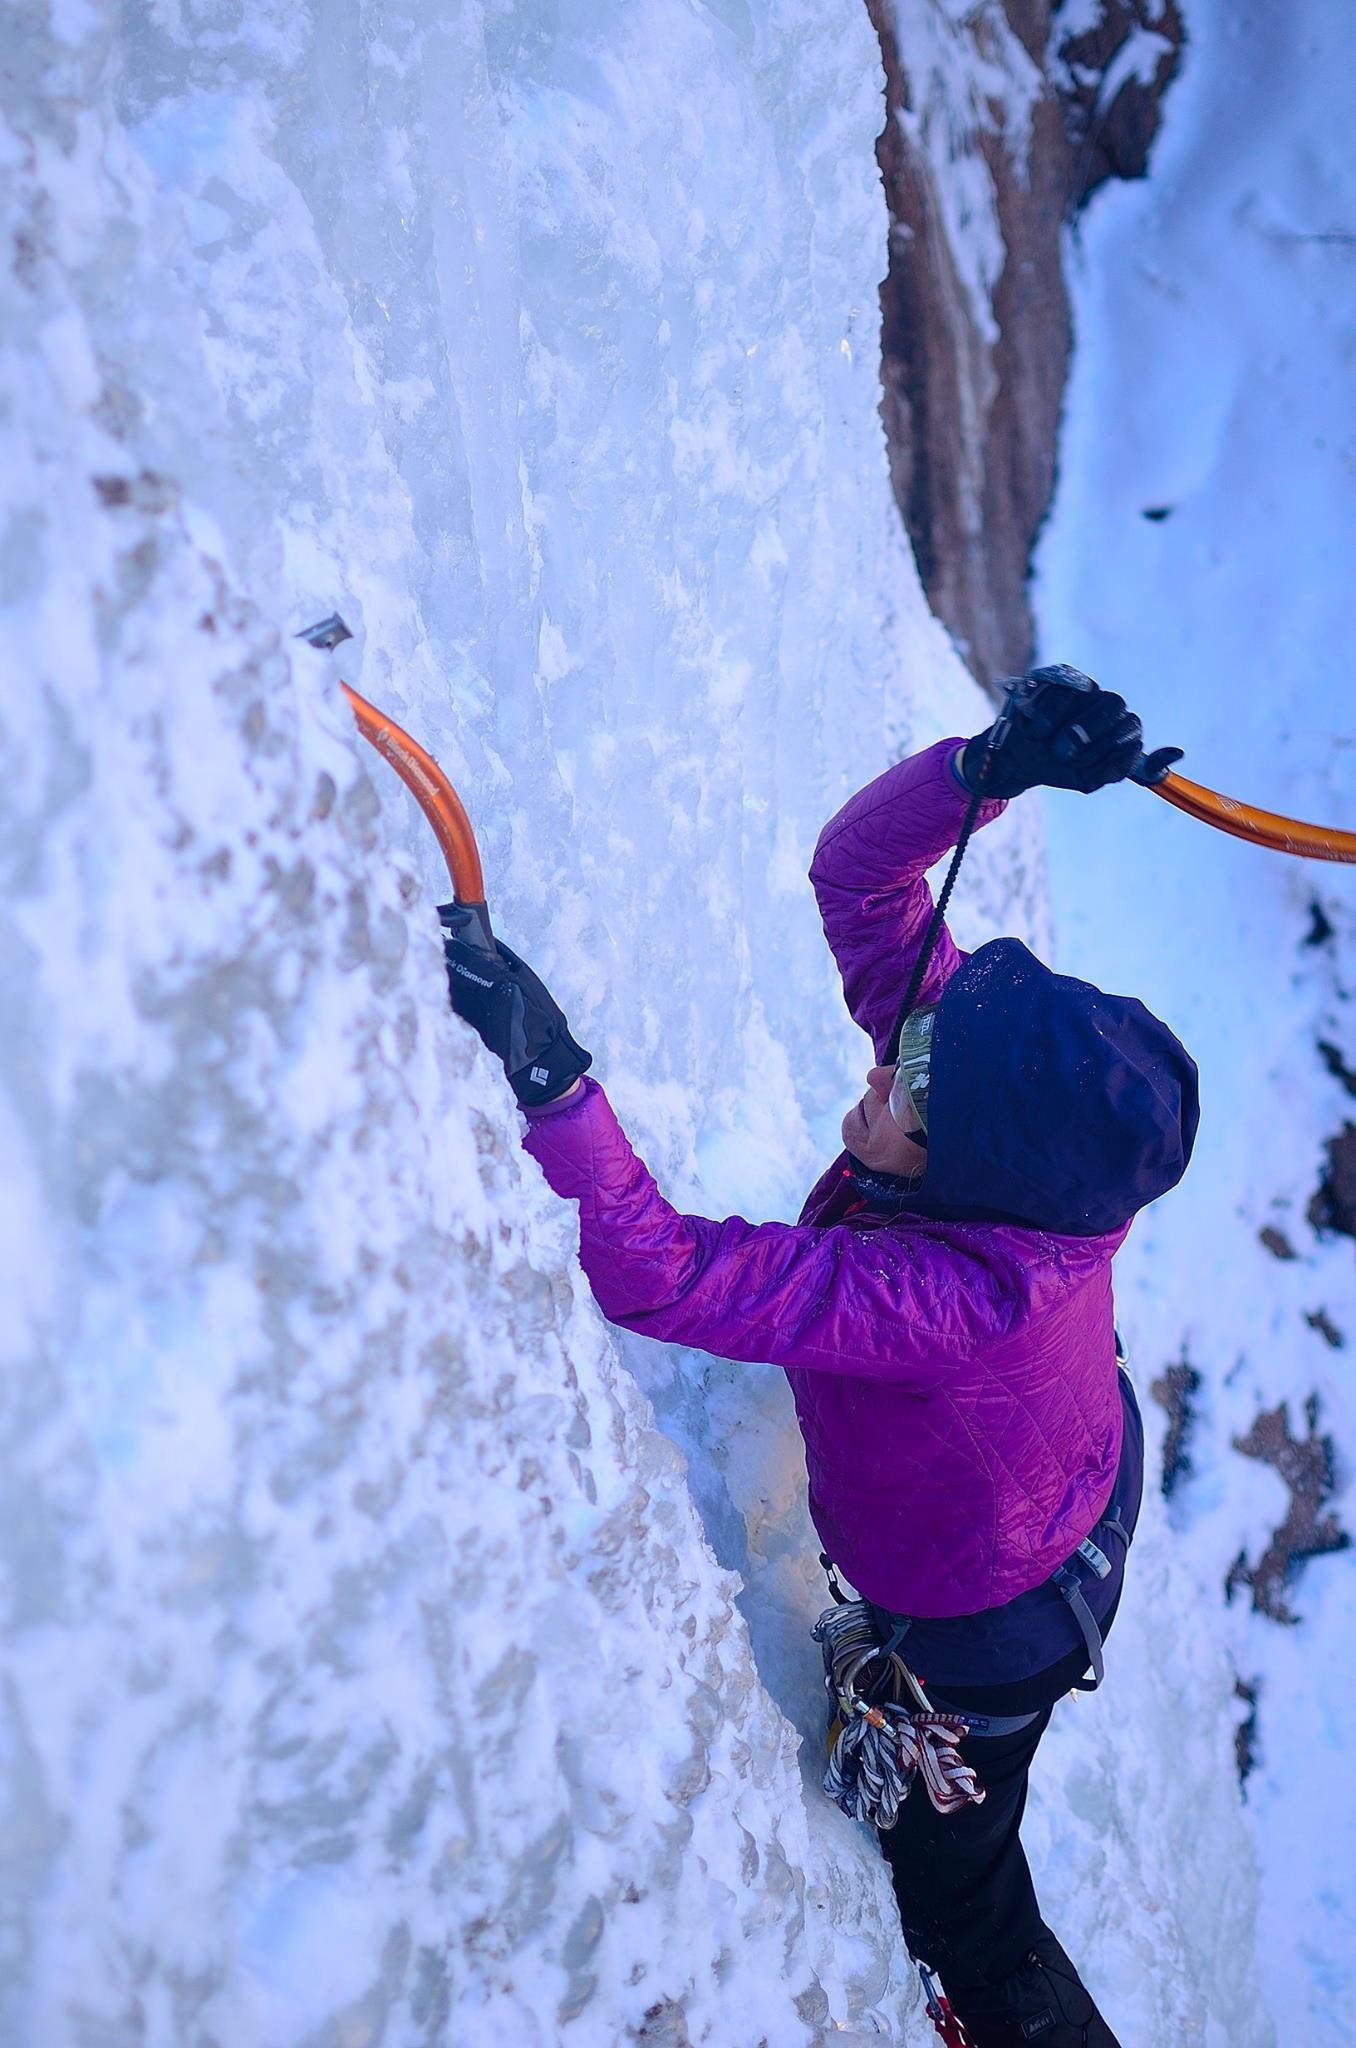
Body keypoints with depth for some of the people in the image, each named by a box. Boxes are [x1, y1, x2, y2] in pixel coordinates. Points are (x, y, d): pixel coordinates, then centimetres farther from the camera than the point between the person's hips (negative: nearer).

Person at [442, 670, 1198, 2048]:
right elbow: (857, 873, -26)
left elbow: (658, 1274, -53)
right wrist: (988, 766, -44)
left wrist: (547, 1073, -60)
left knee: (958, 1905, 19)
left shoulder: (947, 1301, -49)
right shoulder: (1001, 1073, -28)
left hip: (982, 1629, -7)